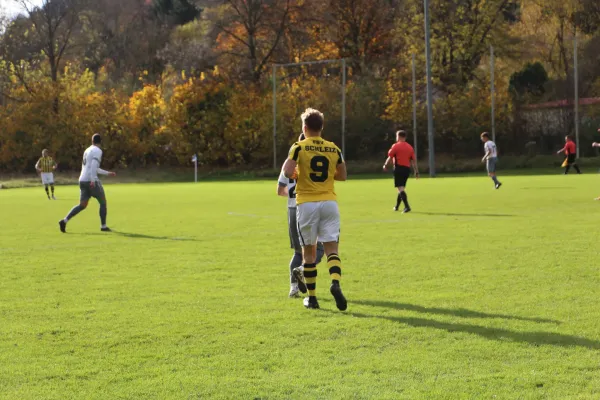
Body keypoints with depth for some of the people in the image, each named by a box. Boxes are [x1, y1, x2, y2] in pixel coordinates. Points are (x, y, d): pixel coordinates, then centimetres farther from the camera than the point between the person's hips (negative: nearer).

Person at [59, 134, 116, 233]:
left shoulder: (87, 150, 20)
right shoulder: (97, 151, -6)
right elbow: (94, 165, -21)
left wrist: (107, 173, 36)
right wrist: (93, 180, -27)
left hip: (82, 180, 8)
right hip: (91, 181, -7)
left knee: (82, 205, 9)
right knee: (103, 202, 8)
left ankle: (64, 221, -5)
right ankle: (103, 226, 9)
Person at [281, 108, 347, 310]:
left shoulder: (298, 147, -5)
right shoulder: (334, 149, 6)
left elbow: (287, 172, -15)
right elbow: (342, 176, 15)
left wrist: (293, 171, 6)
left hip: (307, 204, -2)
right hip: (329, 202, 2)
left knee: (309, 250, 9)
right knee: (332, 248, -1)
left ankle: (311, 297, 13)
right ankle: (335, 283, -28)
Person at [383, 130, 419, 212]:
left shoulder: (396, 146, -4)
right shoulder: (410, 147, 12)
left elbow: (390, 158, -5)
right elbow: (414, 160, 9)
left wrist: (385, 166, 12)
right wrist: (416, 172, 10)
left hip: (398, 168, -6)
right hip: (407, 169, 6)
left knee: (400, 188, -10)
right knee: (401, 188, 19)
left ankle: (407, 206, -24)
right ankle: (396, 207, 31)